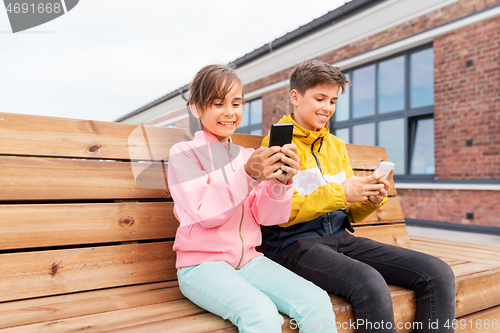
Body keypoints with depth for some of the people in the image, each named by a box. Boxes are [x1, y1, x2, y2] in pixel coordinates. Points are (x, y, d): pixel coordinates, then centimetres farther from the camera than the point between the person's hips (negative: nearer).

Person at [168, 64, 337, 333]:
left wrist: (282, 181, -14)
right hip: (201, 263, -4)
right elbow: (206, 214, -13)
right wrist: (248, 176, -25)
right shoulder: (184, 153, -1)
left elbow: (266, 217, 4)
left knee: (317, 302, -18)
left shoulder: (248, 156, 12)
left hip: (248, 259, 5)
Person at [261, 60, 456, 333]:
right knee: (370, 283, -34)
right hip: (294, 243, -6)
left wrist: (372, 200, -3)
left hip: (341, 238, 7)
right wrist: (339, 193, -19)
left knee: (438, 273, -10)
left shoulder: (337, 146, 19)